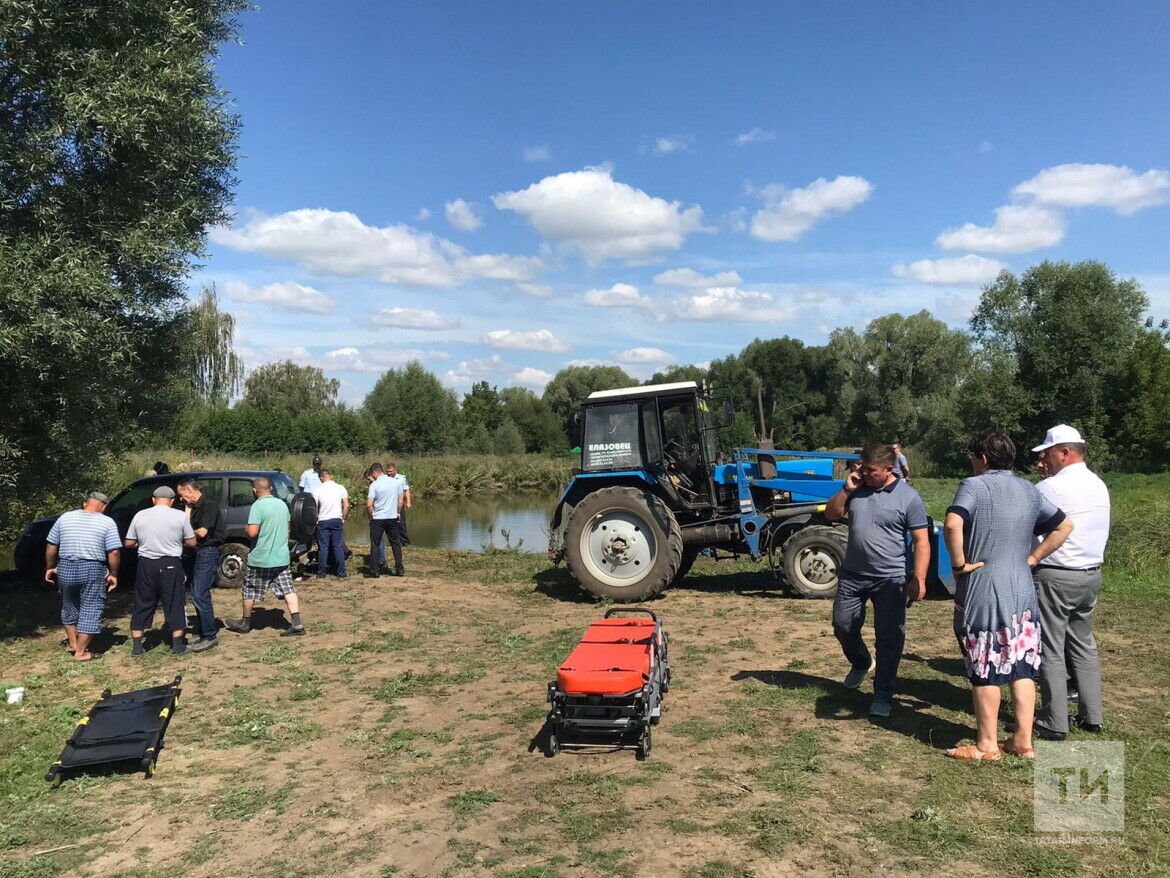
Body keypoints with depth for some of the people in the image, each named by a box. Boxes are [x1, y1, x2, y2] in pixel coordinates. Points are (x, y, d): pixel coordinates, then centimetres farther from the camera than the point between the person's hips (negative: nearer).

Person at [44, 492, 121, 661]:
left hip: (66, 568, 4)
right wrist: (113, 574, 1)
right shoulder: (107, 522, -4)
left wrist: (50, 567, 20)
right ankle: (80, 652, 7)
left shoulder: (65, 518, 6)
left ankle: (73, 642, 34)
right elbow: (114, 552, -9)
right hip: (93, 570, -4)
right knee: (90, 610, 5)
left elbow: (51, 546, 8)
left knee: (69, 606, 24)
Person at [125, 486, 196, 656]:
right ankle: (177, 645, 8)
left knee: (142, 604, 13)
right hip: (171, 565, -2)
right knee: (174, 604, 6)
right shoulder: (180, 516, -5)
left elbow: (129, 543, 7)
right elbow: (191, 542, 0)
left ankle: (137, 645, 16)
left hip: (146, 564, 2)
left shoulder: (140, 515, 2)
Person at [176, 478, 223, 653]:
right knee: (197, 594, 13)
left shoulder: (209, 504, -14)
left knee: (200, 595, -11)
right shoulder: (195, 506, 17)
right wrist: (188, 509, 3)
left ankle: (210, 636, -6)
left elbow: (202, 532, -18)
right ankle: (208, 632, 21)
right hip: (198, 553, 10)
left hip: (208, 553, -10)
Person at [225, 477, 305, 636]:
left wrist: (245, 528, -1)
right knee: (288, 590, 3)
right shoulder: (282, 504, 6)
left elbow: (252, 532, -21)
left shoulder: (258, 506, -15)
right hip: (282, 557, 6)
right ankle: (297, 624, -5)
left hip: (260, 559, -5)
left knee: (250, 590, 13)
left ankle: (245, 623, 28)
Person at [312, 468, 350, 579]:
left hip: (323, 521, -1)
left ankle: (321, 574, 11)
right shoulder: (340, 488, -2)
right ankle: (341, 573, 8)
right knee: (338, 547, 6)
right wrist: (344, 518, 9)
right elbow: (346, 506, -3)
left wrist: (316, 520, 12)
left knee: (323, 548, 6)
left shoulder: (318, 491, -4)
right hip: (337, 520, 1)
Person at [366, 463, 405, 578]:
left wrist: (371, 516, 2)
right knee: (396, 543, 12)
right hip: (393, 517, 4)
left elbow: (369, 505, -14)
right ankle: (399, 569, 14)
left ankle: (374, 571, 8)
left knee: (375, 545, 6)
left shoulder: (374, 485, -10)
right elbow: (401, 501, 8)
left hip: (377, 518, -4)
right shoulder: (396, 482, 2)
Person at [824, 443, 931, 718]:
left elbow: (921, 541, -10)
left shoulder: (908, 497, -11)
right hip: (852, 574, 5)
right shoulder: (857, 488, 2)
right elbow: (831, 514, 6)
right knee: (843, 626, 13)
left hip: (890, 579, -4)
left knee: (889, 638, 1)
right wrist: (846, 489, -9)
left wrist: (919, 579, -19)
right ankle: (861, 664, 42)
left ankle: (883, 695, 14)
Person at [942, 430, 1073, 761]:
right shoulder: (1029, 490, 10)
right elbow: (1064, 526, 18)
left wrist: (959, 562, -15)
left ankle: (987, 745, 13)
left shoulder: (973, 486, -11)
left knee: (985, 671, 3)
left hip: (983, 593, -6)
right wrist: (1033, 558, 13)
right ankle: (1023, 741, 20)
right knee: (1023, 669, 13)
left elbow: (952, 525, -28)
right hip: (1023, 592, 6)